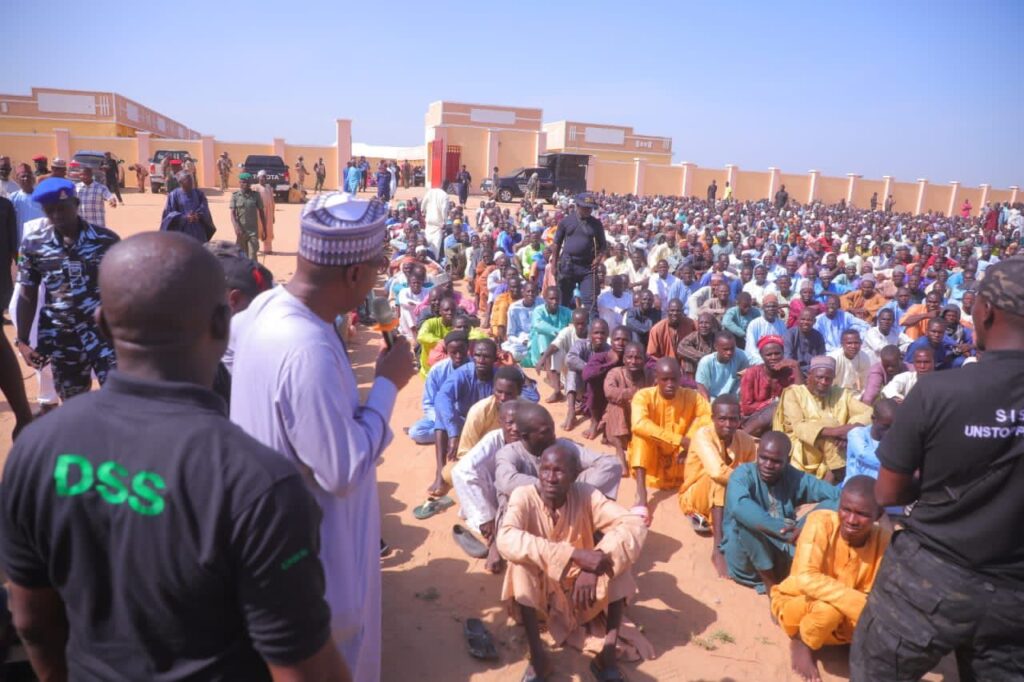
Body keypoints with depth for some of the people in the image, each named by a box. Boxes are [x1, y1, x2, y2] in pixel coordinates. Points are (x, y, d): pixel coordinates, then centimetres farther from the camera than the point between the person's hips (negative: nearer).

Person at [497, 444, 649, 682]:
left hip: (582, 591, 2)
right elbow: (506, 540, -40)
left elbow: (634, 526, -26)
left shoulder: (585, 495, -16)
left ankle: (608, 653, -17)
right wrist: (574, 554, -45)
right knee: (522, 562, -31)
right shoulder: (524, 497, -21)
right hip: (537, 594, -2)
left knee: (616, 553, -23)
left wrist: (594, 564, -40)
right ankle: (537, 655, -20)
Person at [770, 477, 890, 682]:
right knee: (829, 607, -35)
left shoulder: (883, 542, -16)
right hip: (795, 605, -4)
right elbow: (806, 579, -36)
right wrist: (861, 604, -40)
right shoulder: (821, 522, -26)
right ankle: (801, 643, -2)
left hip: (841, 623, 5)